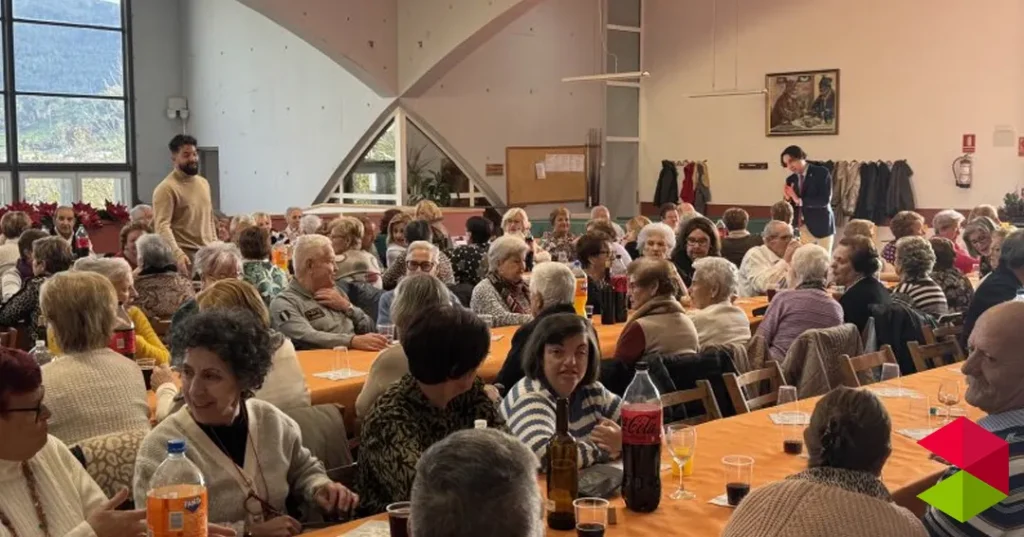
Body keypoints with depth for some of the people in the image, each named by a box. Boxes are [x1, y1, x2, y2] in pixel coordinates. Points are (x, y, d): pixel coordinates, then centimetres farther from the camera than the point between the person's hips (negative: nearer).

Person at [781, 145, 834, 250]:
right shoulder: (791, 180, 9)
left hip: (821, 226, -4)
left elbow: (825, 200, -16)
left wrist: (800, 200, -21)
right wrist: (788, 198, -10)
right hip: (800, 229, 4)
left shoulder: (821, 172, -6)